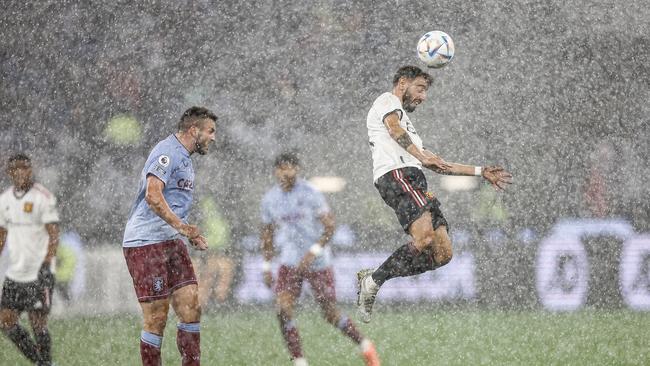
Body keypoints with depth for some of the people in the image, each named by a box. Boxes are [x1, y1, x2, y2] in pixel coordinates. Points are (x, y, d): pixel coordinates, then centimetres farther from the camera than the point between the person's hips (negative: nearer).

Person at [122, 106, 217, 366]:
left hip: (170, 242, 10)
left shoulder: (185, 158, 20)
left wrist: (191, 234, 19)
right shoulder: (168, 151, -12)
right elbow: (153, 196, -25)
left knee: (190, 309, 1)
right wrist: (181, 226, -26)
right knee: (156, 318, -7)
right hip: (146, 244, -10)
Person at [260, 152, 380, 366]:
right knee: (283, 309, -17)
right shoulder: (269, 200, 0)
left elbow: (329, 226, -15)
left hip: (318, 262, -4)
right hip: (290, 262, 4)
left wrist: (312, 254, -26)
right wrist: (266, 267, 11)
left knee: (331, 315, 1)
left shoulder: (311, 194, -15)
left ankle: (365, 347, 26)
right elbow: (267, 234, 13)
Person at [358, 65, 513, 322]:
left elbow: (437, 164, 40)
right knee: (424, 238, -29)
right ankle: (373, 281, -17)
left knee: (442, 253, -5)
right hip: (396, 175, -9)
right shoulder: (388, 101, 12)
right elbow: (393, 127, -11)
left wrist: (480, 172, 38)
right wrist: (420, 156, -27)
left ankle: (373, 279, -2)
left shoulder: (407, 127, 39)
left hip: (416, 181, 9)